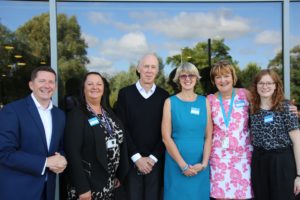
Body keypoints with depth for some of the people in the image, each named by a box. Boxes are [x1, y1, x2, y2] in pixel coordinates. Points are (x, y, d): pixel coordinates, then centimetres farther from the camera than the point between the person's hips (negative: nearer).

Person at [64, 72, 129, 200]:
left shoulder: (109, 113, 8)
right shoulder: (76, 115, -11)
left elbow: (120, 143, 10)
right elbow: (72, 153, -17)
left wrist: (119, 175, 7)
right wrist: (82, 188, -19)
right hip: (88, 184, -6)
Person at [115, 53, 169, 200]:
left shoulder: (164, 96, 3)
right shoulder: (125, 93, 1)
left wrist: (153, 157, -7)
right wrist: (136, 157, -9)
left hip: (155, 162, 1)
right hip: (131, 161, -1)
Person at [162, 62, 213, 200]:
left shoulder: (204, 102, 5)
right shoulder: (170, 102, -2)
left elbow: (208, 136, 3)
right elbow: (166, 137, -7)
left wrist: (204, 163, -8)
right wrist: (183, 165, -11)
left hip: (200, 166, 2)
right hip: (176, 164, -2)